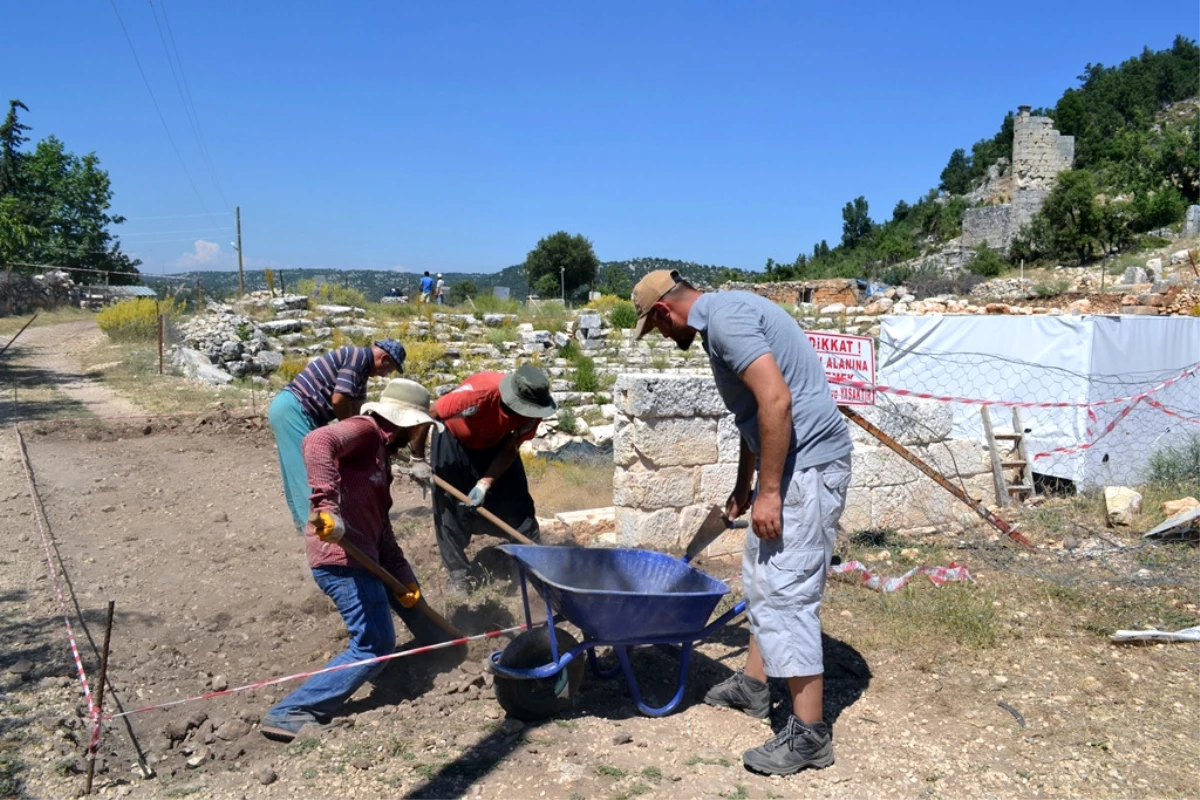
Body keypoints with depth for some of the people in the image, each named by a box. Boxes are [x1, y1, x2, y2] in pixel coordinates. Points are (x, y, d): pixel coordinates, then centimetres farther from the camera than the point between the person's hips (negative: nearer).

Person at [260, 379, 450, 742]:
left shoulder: (381, 450, 20)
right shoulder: (364, 429, -9)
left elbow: (381, 524, 19)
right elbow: (317, 442, -32)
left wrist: (403, 576, 14)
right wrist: (326, 505, -41)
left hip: (362, 553, 10)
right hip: (341, 557, -10)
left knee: (408, 591, 31)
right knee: (375, 646, -6)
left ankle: (443, 645, 55)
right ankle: (289, 713, -2)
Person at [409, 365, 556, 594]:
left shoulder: (531, 409, -28)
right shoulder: (478, 393, -42)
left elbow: (510, 450, -15)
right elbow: (425, 416, -31)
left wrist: (484, 484, -25)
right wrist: (418, 459, -21)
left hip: (496, 444, 4)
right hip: (455, 441, -3)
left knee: (517, 503, -2)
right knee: (450, 509, -4)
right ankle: (458, 574, 9)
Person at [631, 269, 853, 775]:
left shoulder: (723, 316, -15)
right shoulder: (724, 315, 18)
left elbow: (776, 399, -26)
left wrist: (768, 491, -22)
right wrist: (742, 487, 32)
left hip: (807, 464, -11)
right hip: (791, 461, 11)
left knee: (785, 592, -7)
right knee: (761, 579, 20)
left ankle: (809, 733, 4)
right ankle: (753, 685, 35)